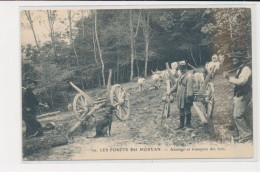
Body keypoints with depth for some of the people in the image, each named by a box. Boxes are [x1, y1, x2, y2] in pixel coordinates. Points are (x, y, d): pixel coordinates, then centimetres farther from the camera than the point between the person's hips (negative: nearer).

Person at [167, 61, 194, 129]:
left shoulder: (189, 76, -12)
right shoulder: (181, 76, 15)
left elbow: (189, 87, -19)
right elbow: (176, 85, 23)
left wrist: (189, 97, -24)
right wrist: (170, 91, 17)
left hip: (186, 97, -8)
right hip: (180, 97, 8)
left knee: (187, 110, 3)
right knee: (181, 111, 11)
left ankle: (188, 123, 16)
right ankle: (181, 124, 19)